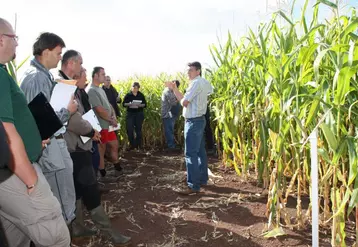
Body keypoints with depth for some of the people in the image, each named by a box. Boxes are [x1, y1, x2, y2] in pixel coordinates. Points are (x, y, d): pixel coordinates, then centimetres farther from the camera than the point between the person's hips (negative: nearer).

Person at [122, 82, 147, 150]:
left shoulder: (141, 95, 6)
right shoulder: (128, 95, 3)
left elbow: (145, 104, 4)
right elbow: (124, 104, 1)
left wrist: (139, 105, -16)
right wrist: (129, 104, -18)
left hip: (139, 114, 1)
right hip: (130, 114, 0)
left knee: (138, 129, 4)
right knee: (130, 130, -7)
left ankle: (138, 145, 15)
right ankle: (132, 145, 8)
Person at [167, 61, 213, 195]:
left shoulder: (196, 83, -17)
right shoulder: (203, 83, 15)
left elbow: (184, 102, -18)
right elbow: (184, 100, 15)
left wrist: (182, 99, 3)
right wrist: (174, 88, 9)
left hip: (193, 122, -11)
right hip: (199, 120, 11)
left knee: (191, 154, -8)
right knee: (200, 151, 15)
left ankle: (193, 185, -4)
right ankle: (202, 179, 26)